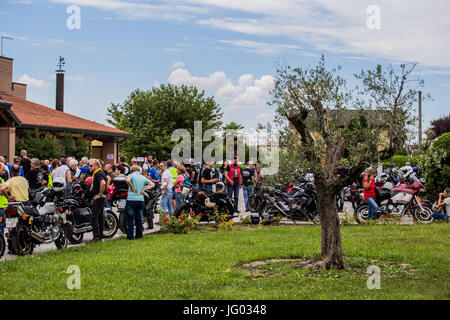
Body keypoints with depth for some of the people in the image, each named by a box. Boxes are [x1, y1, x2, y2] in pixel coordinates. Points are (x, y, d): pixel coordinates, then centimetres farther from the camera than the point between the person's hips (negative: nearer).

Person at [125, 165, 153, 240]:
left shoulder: (131, 175, 0)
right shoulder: (143, 177, 13)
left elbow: (127, 180, -22)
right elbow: (152, 184, 12)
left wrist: (132, 188, -10)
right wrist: (144, 189, 5)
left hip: (131, 199, -4)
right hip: (141, 200, 4)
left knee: (130, 219, 0)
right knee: (139, 219, 12)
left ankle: (130, 236, -1)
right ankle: (139, 235, 14)